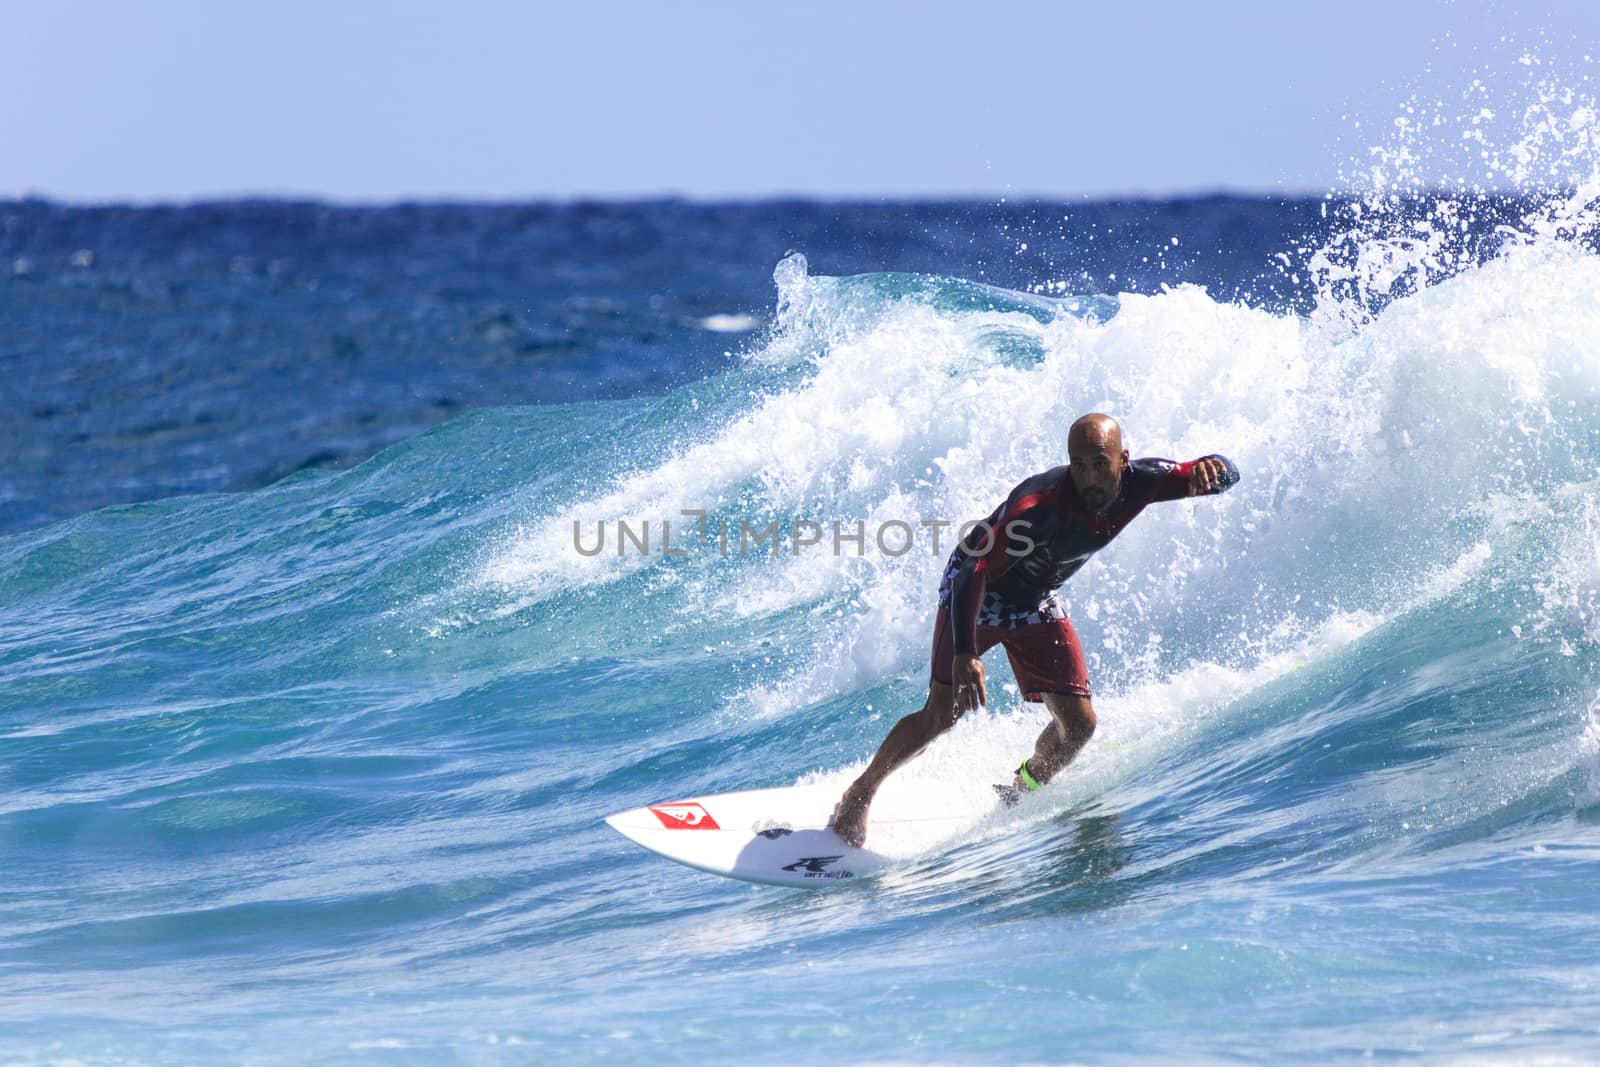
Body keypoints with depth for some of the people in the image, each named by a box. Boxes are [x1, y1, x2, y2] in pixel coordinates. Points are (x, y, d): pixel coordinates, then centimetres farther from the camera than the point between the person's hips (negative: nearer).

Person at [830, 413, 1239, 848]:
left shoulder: (1138, 482, -22)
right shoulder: (1040, 506, -39)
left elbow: (1226, 473, -13)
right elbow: (975, 572, -43)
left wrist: (1209, 468, -40)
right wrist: (964, 654, -55)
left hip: (1037, 602, 6)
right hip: (976, 593, -6)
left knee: (1078, 724, -2)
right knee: (944, 712, -17)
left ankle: (1018, 795, 25)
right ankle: (858, 794, 1)